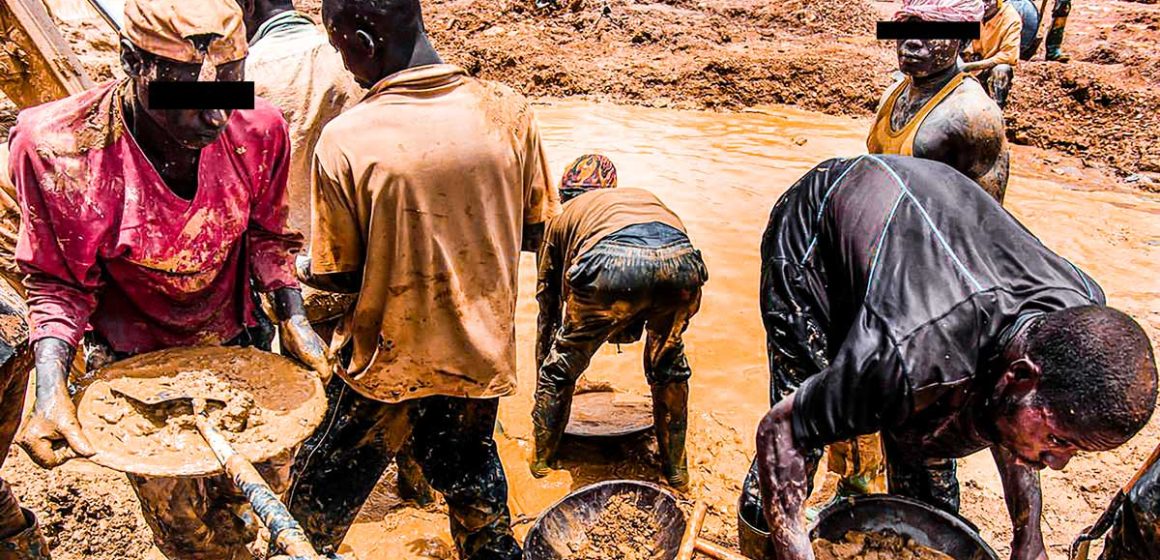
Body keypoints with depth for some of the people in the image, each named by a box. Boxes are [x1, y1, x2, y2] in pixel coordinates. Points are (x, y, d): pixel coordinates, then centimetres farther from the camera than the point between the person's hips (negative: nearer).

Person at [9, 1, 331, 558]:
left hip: (240, 343, 2)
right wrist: (51, 390, -25)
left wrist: (293, 318, -13)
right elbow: (58, 283, -12)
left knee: (271, 479, 20)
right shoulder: (57, 147, -27)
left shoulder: (256, 128, -20)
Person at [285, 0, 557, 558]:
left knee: (317, 501, 22)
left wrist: (301, 269, 11)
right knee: (475, 492, 26)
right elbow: (532, 233, -1)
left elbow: (339, 276, -11)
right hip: (481, 352, 3)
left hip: (385, 360, -3)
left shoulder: (344, 140, -20)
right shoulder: (507, 109, -12)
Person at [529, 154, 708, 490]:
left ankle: (541, 469, 37)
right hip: (680, 258, 3)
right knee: (668, 364, 31)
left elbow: (548, 309, 39)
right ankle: (677, 470, 41)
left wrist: (544, 390, 49)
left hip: (610, 263, -3)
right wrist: (630, 326, 63)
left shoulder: (562, 216, 35)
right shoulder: (644, 196, 43)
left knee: (560, 368, 23)